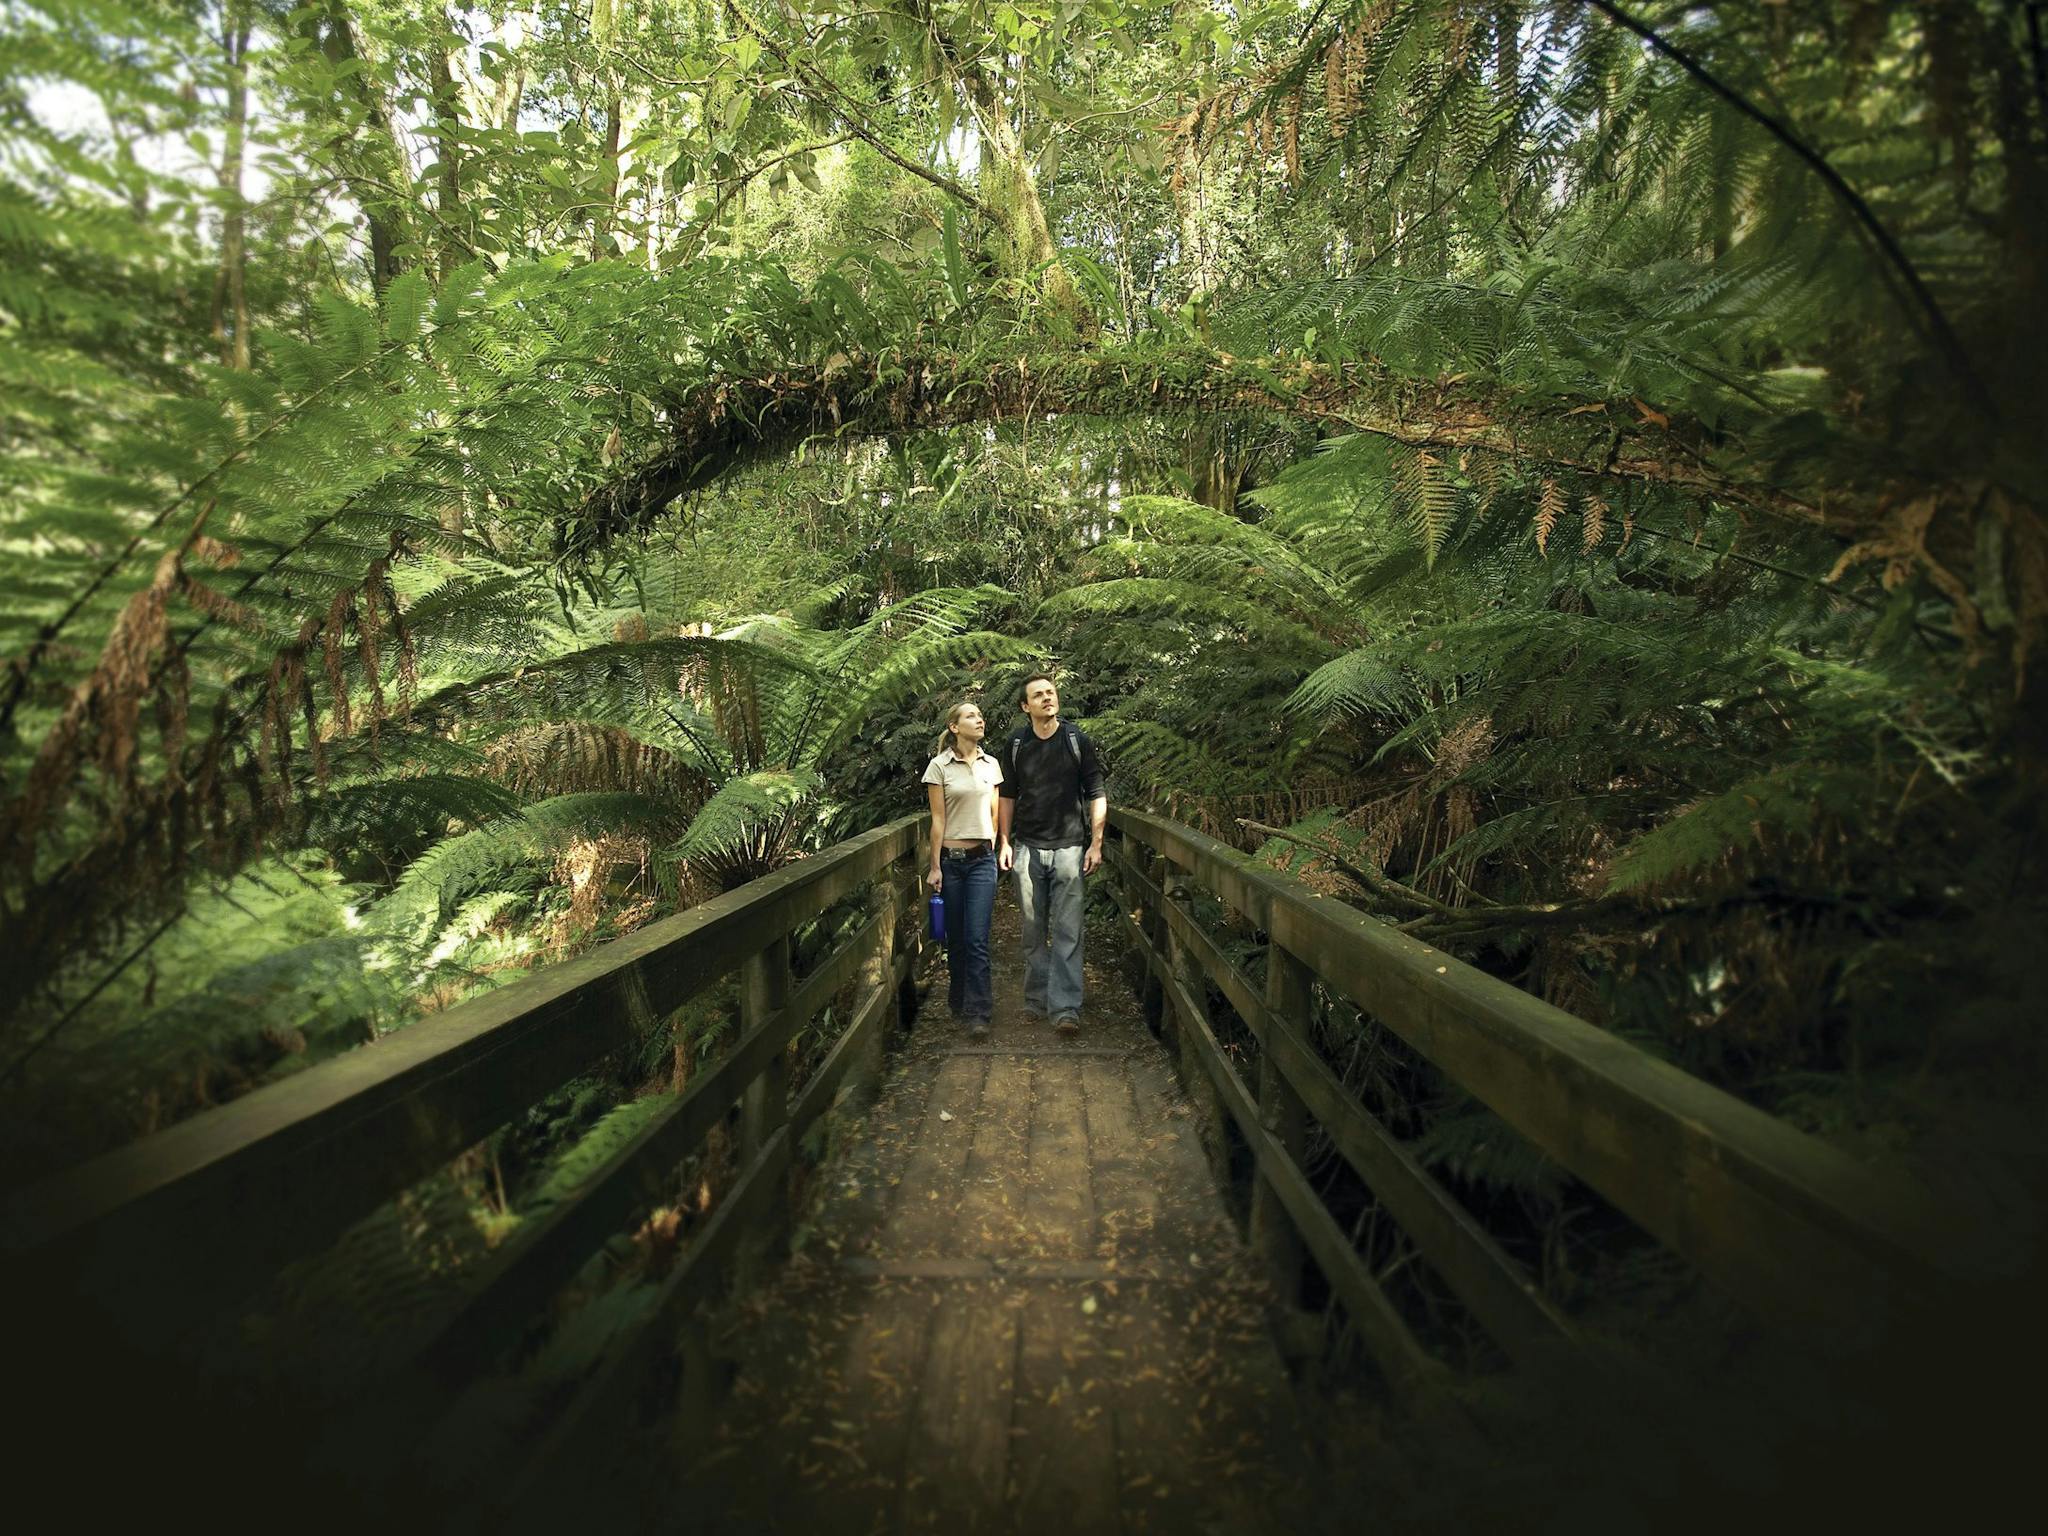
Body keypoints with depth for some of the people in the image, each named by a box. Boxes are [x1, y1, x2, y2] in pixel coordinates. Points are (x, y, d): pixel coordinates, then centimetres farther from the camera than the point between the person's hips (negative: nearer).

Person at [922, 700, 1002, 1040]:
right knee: (955, 938, 8)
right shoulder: (940, 766, -3)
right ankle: (959, 1004, 25)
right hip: (951, 859, -1)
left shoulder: (991, 765, 7)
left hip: (982, 859, 1)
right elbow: (938, 819, -4)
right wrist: (935, 866, -5)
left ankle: (977, 1014, -4)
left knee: (977, 939, -7)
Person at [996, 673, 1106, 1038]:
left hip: (1070, 847, -2)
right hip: (1027, 848, 2)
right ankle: (1036, 1001, 20)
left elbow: (1097, 795, 3)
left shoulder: (1077, 740, 1)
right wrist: (1004, 841, 7)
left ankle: (1065, 1008, -4)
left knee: (1067, 932, -5)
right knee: (1033, 931, 8)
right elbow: (1008, 796, 14)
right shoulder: (1016, 744, 6)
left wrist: (1096, 845, -3)